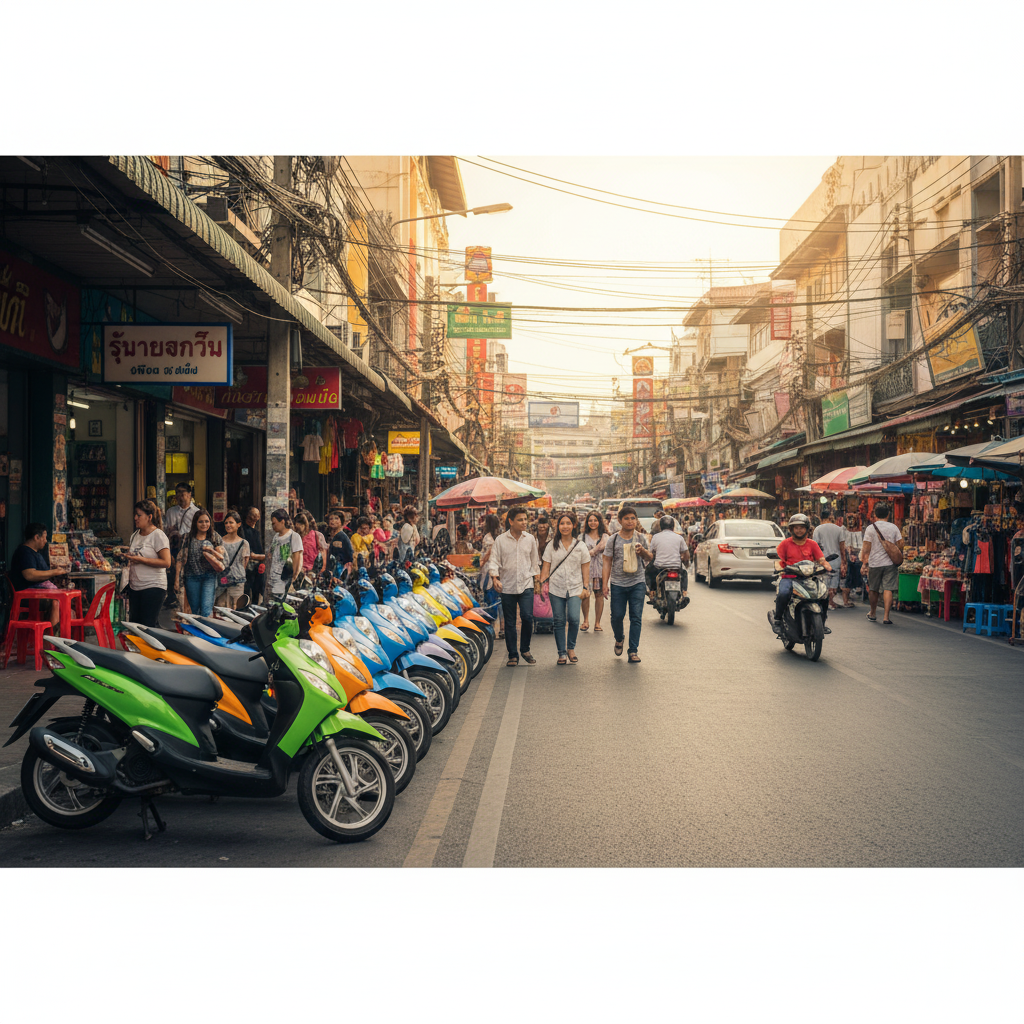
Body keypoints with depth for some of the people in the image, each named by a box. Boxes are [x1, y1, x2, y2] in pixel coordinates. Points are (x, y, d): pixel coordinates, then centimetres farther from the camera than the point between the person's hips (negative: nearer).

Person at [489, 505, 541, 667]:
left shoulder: (530, 539, 7)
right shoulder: (501, 540, -1)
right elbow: (493, 561, -2)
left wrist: (536, 577, 15)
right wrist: (495, 578, -17)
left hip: (526, 585, 1)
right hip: (507, 587, -1)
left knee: (527, 617, -14)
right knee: (509, 623, 4)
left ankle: (525, 649, 8)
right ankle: (513, 655, 15)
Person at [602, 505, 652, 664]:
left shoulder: (640, 538, 7)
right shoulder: (613, 540, 4)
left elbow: (650, 558, 9)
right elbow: (607, 563, 4)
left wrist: (643, 550, -13)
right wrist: (604, 584, -3)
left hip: (637, 583, 0)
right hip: (618, 584, 0)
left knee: (636, 617, -4)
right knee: (617, 616, 2)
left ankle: (633, 651, 1)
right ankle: (619, 639, 32)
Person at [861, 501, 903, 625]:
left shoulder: (870, 528, -5)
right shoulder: (893, 527, 0)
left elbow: (866, 549, -6)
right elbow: (900, 545, 3)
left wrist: (863, 562, 4)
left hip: (874, 564, 0)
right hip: (890, 563, 0)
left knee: (873, 589, 15)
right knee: (888, 589, -3)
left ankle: (873, 613, 31)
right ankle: (886, 617, -11)